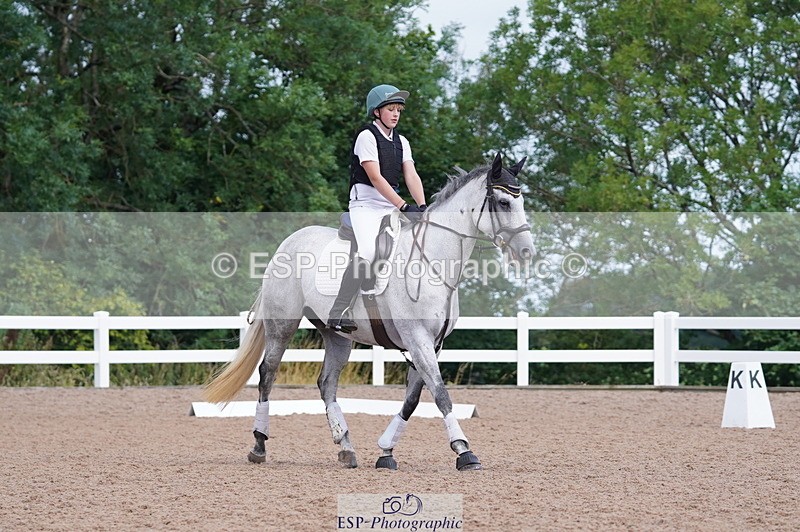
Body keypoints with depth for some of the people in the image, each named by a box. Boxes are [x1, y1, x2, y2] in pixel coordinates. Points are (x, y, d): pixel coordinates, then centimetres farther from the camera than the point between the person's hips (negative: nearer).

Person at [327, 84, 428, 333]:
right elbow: (375, 177, -18)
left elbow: (411, 176, 4)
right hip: (366, 204, -8)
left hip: (391, 207, 8)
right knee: (368, 251, -30)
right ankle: (338, 312, -31)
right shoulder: (367, 136, -8)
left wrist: (422, 206, -14)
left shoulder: (401, 142, 15)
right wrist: (404, 207, -25)